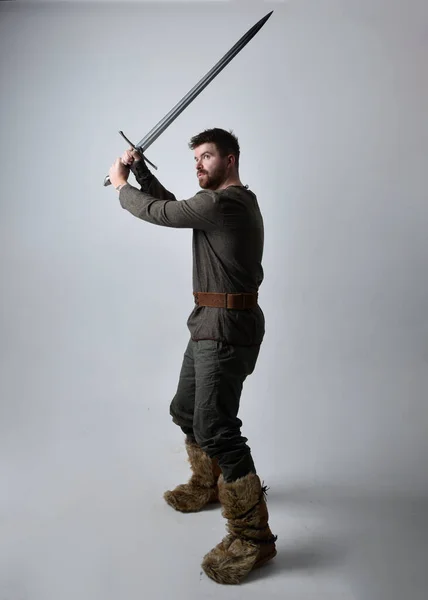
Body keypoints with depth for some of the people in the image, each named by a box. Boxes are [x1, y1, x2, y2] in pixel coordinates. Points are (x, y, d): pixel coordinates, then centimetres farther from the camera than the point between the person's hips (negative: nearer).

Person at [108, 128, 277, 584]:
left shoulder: (222, 203, -16)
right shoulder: (231, 201, 16)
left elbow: (156, 213, -9)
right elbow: (170, 204, 24)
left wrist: (121, 184, 9)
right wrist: (140, 170, 13)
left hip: (226, 328, -11)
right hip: (211, 325, 11)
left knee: (215, 428, -13)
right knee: (185, 410, 21)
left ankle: (253, 537, -3)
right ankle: (208, 485, 41)